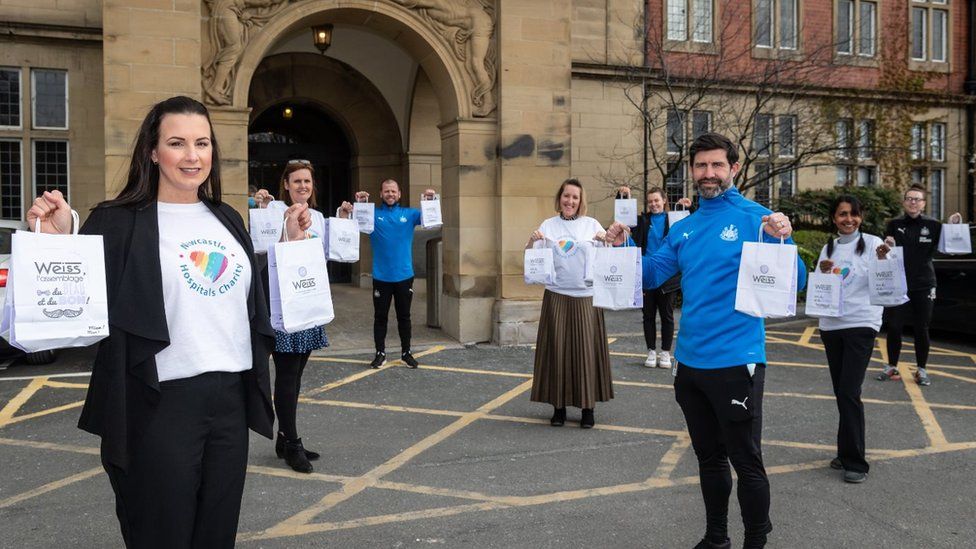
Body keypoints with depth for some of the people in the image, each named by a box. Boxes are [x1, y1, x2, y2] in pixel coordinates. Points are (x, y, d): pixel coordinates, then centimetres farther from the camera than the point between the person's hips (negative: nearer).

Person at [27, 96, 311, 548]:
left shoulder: (227, 219, 11)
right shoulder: (120, 222, -6)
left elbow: (254, 298, 18)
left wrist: (290, 242, 11)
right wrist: (58, 241, -24)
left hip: (232, 395, 5)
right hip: (161, 402, -5)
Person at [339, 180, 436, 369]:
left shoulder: (409, 214, 3)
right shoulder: (373, 214, -2)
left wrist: (431, 201, -23)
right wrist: (359, 204, -28)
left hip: (404, 276, 1)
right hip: (381, 277, -1)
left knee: (404, 316, 11)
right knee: (380, 317, 7)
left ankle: (406, 352, 22)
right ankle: (380, 353, 19)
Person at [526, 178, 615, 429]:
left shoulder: (592, 224, 7)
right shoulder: (548, 225, 7)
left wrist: (608, 240, -17)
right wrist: (532, 240, -15)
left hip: (587, 297, 0)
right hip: (557, 296, 0)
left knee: (586, 349, 1)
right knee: (557, 348, 3)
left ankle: (588, 407, 12)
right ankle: (558, 405, 14)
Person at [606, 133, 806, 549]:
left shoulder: (755, 218, -10)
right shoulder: (684, 228, 8)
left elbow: (795, 284, -15)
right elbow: (651, 274, 10)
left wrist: (782, 241, -32)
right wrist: (624, 246, -6)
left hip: (736, 362, -6)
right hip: (690, 361, 6)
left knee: (746, 462, 6)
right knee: (708, 457, 20)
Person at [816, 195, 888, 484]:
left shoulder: (871, 243, -2)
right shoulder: (829, 248, 11)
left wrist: (883, 260, -29)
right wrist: (823, 272, -6)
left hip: (861, 324, -5)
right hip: (831, 325, 5)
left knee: (850, 392, -10)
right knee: (841, 392, 11)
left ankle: (855, 462, -3)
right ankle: (847, 452, 23)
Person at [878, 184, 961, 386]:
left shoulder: (933, 225, 0)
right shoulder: (894, 224, 1)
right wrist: (887, 246, -19)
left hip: (923, 286, 0)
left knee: (921, 329, 6)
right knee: (894, 327, 5)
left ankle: (921, 370, 17)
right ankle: (892, 367, 19)